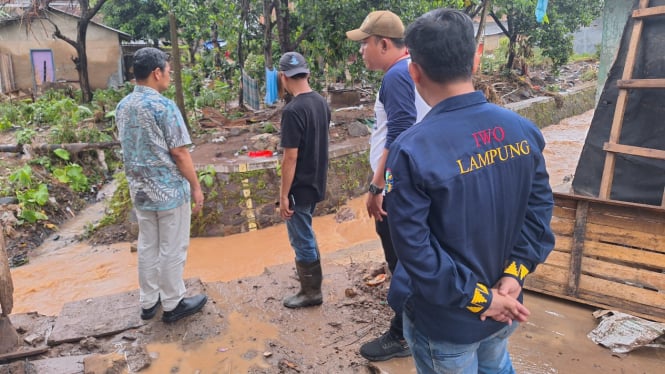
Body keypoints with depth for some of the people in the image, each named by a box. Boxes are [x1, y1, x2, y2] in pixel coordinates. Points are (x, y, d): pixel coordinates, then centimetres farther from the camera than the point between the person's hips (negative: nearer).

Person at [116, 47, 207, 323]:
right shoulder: (164, 106, -18)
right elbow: (179, 153, -18)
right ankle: (172, 304, 18)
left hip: (139, 189, 7)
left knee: (147, 246, 17)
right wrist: (196, 187, -9)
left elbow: (130, 149, 14)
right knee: (172, 249, 6)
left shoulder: (122, 106, 5)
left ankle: (148, 302, 28)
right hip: (169, 190, -7)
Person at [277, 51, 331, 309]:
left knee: (301, 238, 7)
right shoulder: (322, 103, 2)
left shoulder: (293, 110, -23)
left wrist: (284, 195, -15)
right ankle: (309, 271, 44)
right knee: (304, 233, 26)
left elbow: (290, 157, -23)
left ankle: (311, 291, 20)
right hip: (316, 182, 8)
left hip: (300, 187, -8)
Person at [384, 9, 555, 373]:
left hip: (444, 322, -5)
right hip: (504, 312, 5)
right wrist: (514, 274, -5)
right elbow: (540, 207, -3)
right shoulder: (523, 129, -8)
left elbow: (415, 248, -24)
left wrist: (480, 299, -14)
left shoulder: (411, 150, -27)